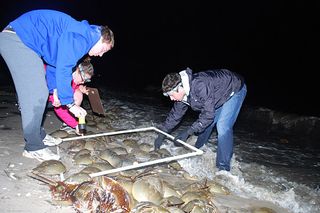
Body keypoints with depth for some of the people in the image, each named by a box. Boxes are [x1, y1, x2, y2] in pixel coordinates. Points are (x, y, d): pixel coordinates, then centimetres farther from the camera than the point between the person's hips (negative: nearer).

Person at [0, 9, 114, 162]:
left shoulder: (78, 37, 15)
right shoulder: (81, 37, -17)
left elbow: (55, 65, 20)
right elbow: (62, 70, -21)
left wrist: (54, 91, 15)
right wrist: (70, 103, -13)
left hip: (22, 41, 11)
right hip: (17, 39, -11)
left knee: (39, 93, 13)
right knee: (35, 95, -12)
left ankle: (38, 135, 24)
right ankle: (33, 147, -2)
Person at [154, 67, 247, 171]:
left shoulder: (200, 85, -40)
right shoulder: (183, 92, -12)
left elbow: (208, 113, -35)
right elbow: (175, 114, -1)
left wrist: (188, 132, -33)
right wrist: (161, 135, -1)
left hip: (235, 89, -8)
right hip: (219, 97, 8)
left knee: (223, 127, -19)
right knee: (205, 123, 10)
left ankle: (223, 168, -9)